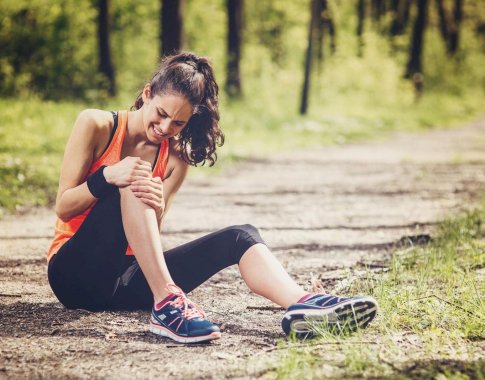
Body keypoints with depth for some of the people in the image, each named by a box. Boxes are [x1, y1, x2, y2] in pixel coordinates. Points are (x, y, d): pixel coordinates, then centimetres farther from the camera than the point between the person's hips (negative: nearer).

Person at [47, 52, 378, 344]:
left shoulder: (175, 161, 6)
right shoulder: (96, 125, -4)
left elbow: (149, 236, -4)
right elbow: (63, 208, -8)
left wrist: (157, 208, -27)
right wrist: (107, 176, -27)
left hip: (125, 281, 4)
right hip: (75, 272, -4)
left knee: (240, 237, -16)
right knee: (131, 183, -30)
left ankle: (303, 305, -43)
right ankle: (167, 302, -40)